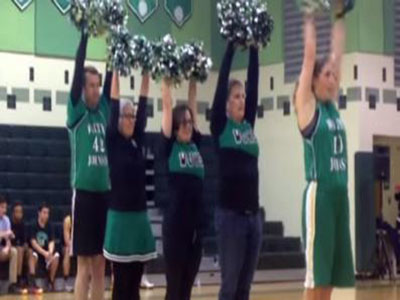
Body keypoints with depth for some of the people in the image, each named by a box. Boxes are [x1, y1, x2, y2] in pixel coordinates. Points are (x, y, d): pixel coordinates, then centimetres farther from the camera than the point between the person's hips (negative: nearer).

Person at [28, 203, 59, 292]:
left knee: (56, 256, -26)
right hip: (36, 251, -3)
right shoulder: (33, 226, -7)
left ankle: (51, 282, -16)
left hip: (47, 252, 3)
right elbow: (33, 242, -17)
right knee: (33, 255, -36)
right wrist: (44, 253, -31)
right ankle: (32, 281, -38)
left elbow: (52, 242, -8)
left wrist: (50, 252, -31)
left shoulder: (49, 227, 2)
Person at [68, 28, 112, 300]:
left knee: (100, 264, 9)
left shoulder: (104, 110, 11)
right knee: (84, 265, -3)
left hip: (105, 192, 5)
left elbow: (111, 78, 7)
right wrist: (85, 35, -11)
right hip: (84, 192, -5)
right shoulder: (77, 112, -2)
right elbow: (78, 71, -10)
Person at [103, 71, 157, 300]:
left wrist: (146, 75, 3)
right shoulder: (113, 142, -5)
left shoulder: (138, 142, 10)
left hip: (140, 216, 6)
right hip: (120, 216, -6)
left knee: (135, 281, 10)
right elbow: (114, 106, -10)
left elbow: (144, 108, 6)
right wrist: (116, 69, -10)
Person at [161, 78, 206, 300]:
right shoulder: (169, 146, -2)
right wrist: (167, 81, 2)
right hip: (175, 221, -5)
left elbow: (192, 104, 13)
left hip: (197, 221, 5)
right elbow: (167, 106, -2)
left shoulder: (195, 143, 11)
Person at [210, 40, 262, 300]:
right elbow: (222, 82, -6)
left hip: (253, 215, 6)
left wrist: (254, 49, 6)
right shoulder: (220, 126, -1)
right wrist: (231, 47, -5)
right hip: (230, 214, -6)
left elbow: (254, 82, 9)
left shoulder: (249, 124, 12)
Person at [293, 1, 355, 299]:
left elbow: (338, 53, 17)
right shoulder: (306, 105, -3)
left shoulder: (332, 104, 14)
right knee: (316, 273, -4)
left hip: (340, 193, 7)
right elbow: (310, 54, -5)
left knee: (332, 271, 9)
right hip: (319, 193, -7)